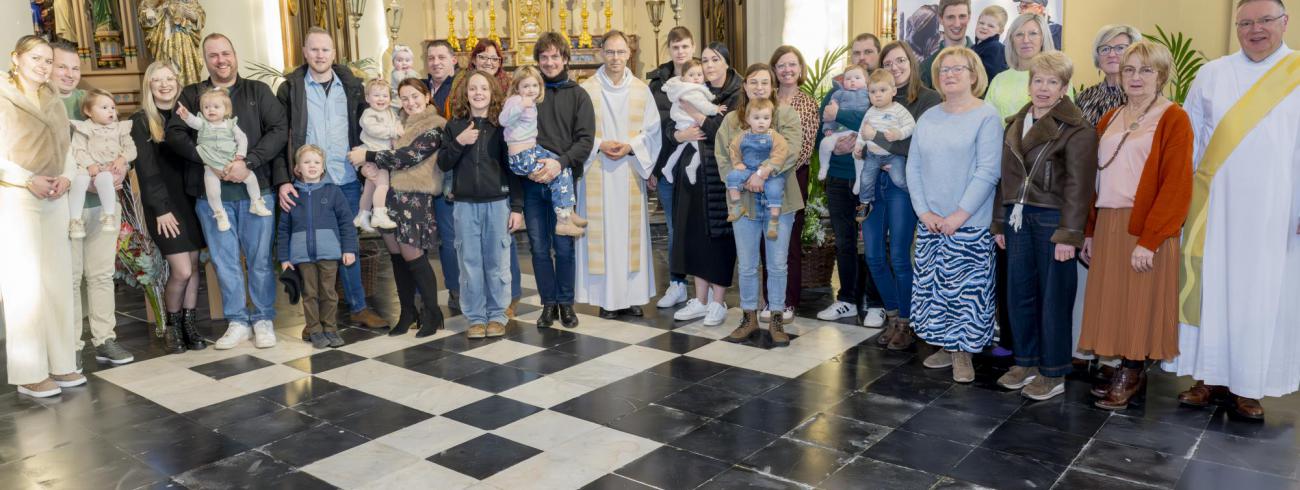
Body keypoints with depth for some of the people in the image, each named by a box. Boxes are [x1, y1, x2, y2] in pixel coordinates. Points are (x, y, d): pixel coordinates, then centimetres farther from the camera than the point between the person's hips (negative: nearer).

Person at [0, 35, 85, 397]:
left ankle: (60, 363, 11)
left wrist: (66, 177, -4)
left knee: (58, 282, 5)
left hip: (55, 201, 6)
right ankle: (29, 373, -1)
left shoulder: (55, 103, 14)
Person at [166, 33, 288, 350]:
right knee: (225, 261, 7)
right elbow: (175, 134, -1)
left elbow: (279, 130, -3)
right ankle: (237, 321, 18)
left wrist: (249, 163, -15)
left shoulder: (258, 91, 8)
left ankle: (263, 320, 16)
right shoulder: (191, 95, 11)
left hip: (255, 189, -1)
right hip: (211, 193, 1)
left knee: (260, 258, 3)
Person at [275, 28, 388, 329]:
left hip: (347, 180, 2)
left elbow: (364, 132, 10)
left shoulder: (352, 87, 7)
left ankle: (358, 308, 17)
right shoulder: (290, 89, 0)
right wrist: (282, 181, -10)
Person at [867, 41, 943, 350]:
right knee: (874, 256, 7)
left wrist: (878, 138, -18)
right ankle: (893, 318, 24)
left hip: (902, 185, -5)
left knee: (899, 258, -1)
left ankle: (906, 324, 15)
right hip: (873, 182, 5)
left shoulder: (929, 99, -5)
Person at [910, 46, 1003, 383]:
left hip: (970, 224, -5)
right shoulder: (927, 119, 10)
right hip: (930, 222, 5)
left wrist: (959, 215, -16)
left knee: (967, 288, -1)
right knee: (933, 285, 9)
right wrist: (924, 211, -4)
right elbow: (913, 168, 8)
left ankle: (964, 353, 12)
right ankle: (945, 346, 23)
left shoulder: (986, 117, -6)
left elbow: (988, 172, -13)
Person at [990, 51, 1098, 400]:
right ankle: (1026, 362, 25)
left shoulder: (1076, 129, -8)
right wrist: (999, 223, 13)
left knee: (1053, 297, 1)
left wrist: (1069, 234, -17)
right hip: (1018, 218, 6)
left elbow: (1078, 186, -13)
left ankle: (1053, 373, 13)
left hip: (1052, 220, -6)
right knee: (1019, 293, 11)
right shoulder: (1016, 124, 13)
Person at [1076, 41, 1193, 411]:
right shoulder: (1111, 119, 14)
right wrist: (1089, 231, 10)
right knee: (1113, 303, 9)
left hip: (1145, 228, -6)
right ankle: (1126, 369, 22)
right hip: (1108, 227, 6)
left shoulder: (1173, 119, -5)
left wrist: (1149, 240, -18)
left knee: (1139, 305, 2)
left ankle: (1132, 376, 16)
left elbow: (1176, 185, -12)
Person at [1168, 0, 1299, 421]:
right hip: (1213, 207, 1)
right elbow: (1189, 140, 9)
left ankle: (1248, 384, 13)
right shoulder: (1211, 75, 7)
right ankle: (1210, 377, 13)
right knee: (1209, 288, 3)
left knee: (1260, 296, 3)